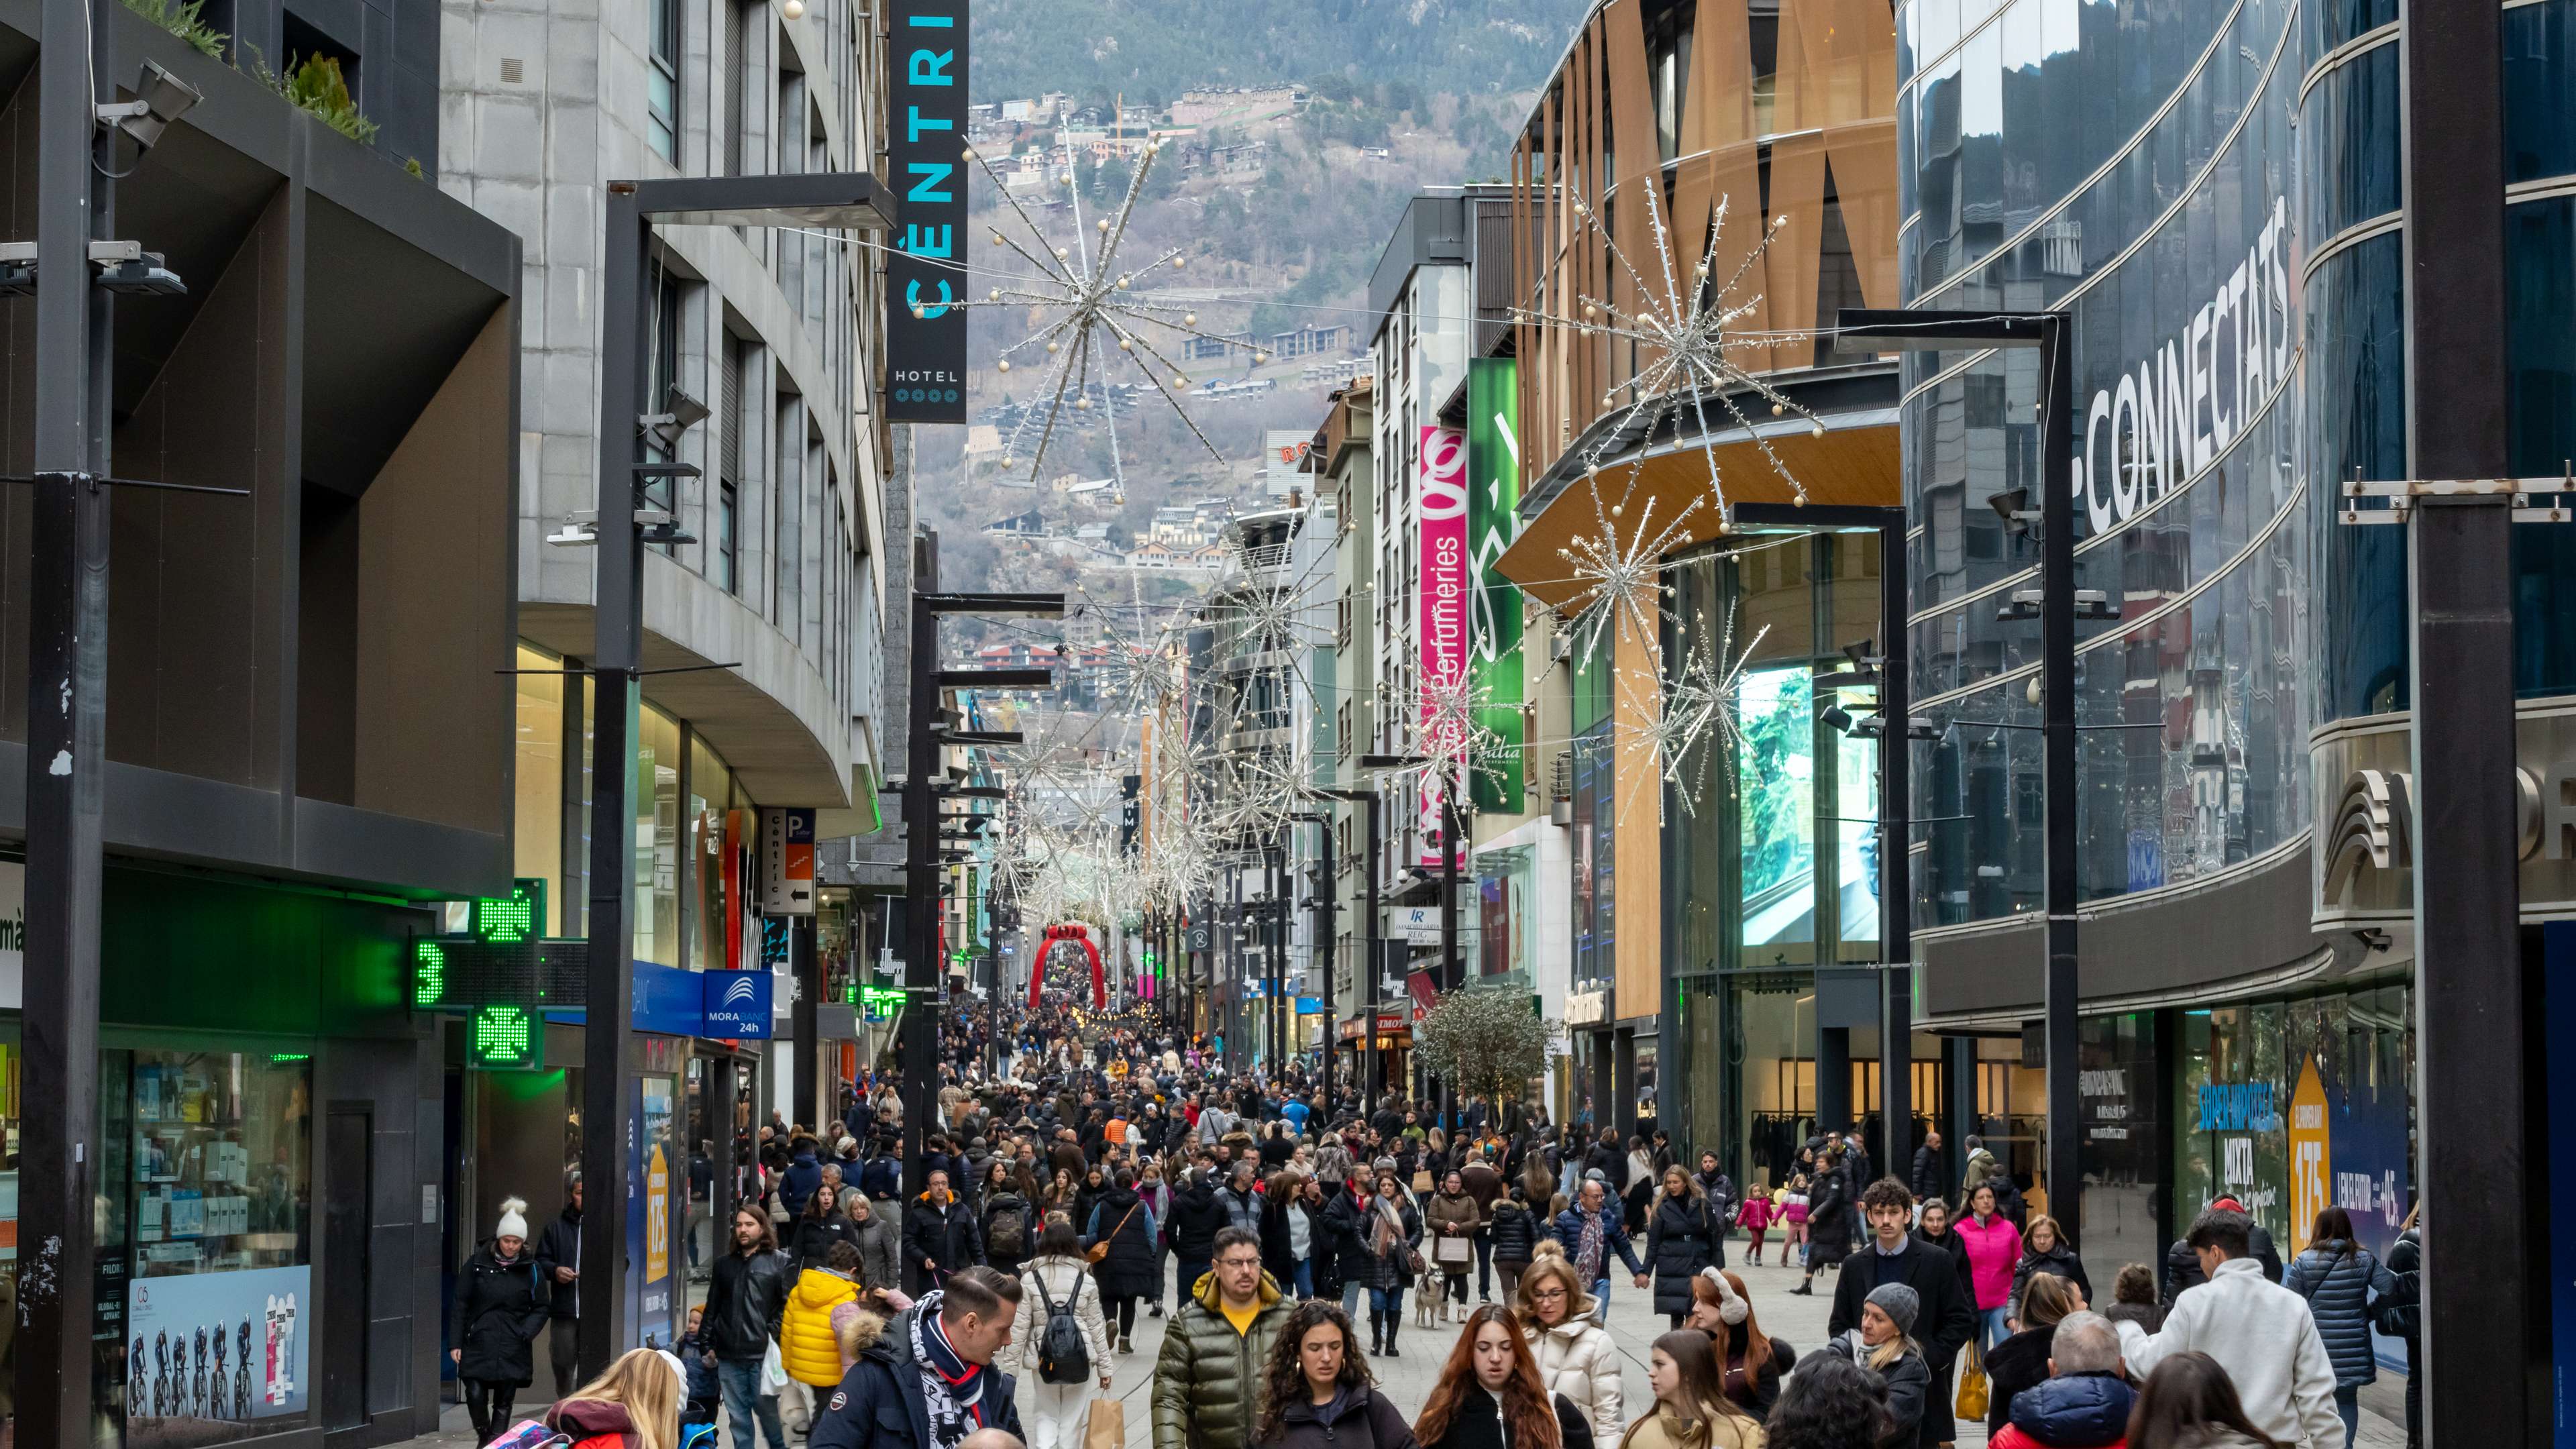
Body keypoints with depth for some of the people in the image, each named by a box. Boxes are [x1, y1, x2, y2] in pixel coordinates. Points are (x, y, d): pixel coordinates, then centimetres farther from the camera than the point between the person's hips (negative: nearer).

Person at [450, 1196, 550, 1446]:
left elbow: (541, 1308, 9)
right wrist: (456, 1342, 0)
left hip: (513, 1349, 1)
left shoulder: (531, 1270, 3)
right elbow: (461, 1304, 4)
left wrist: (525, 1333, -8)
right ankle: (483, 1435, 19)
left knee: (504, 1402, 3)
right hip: (478, 1344, -1)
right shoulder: (477, 1264, 1)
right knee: (475, 1395, -9)